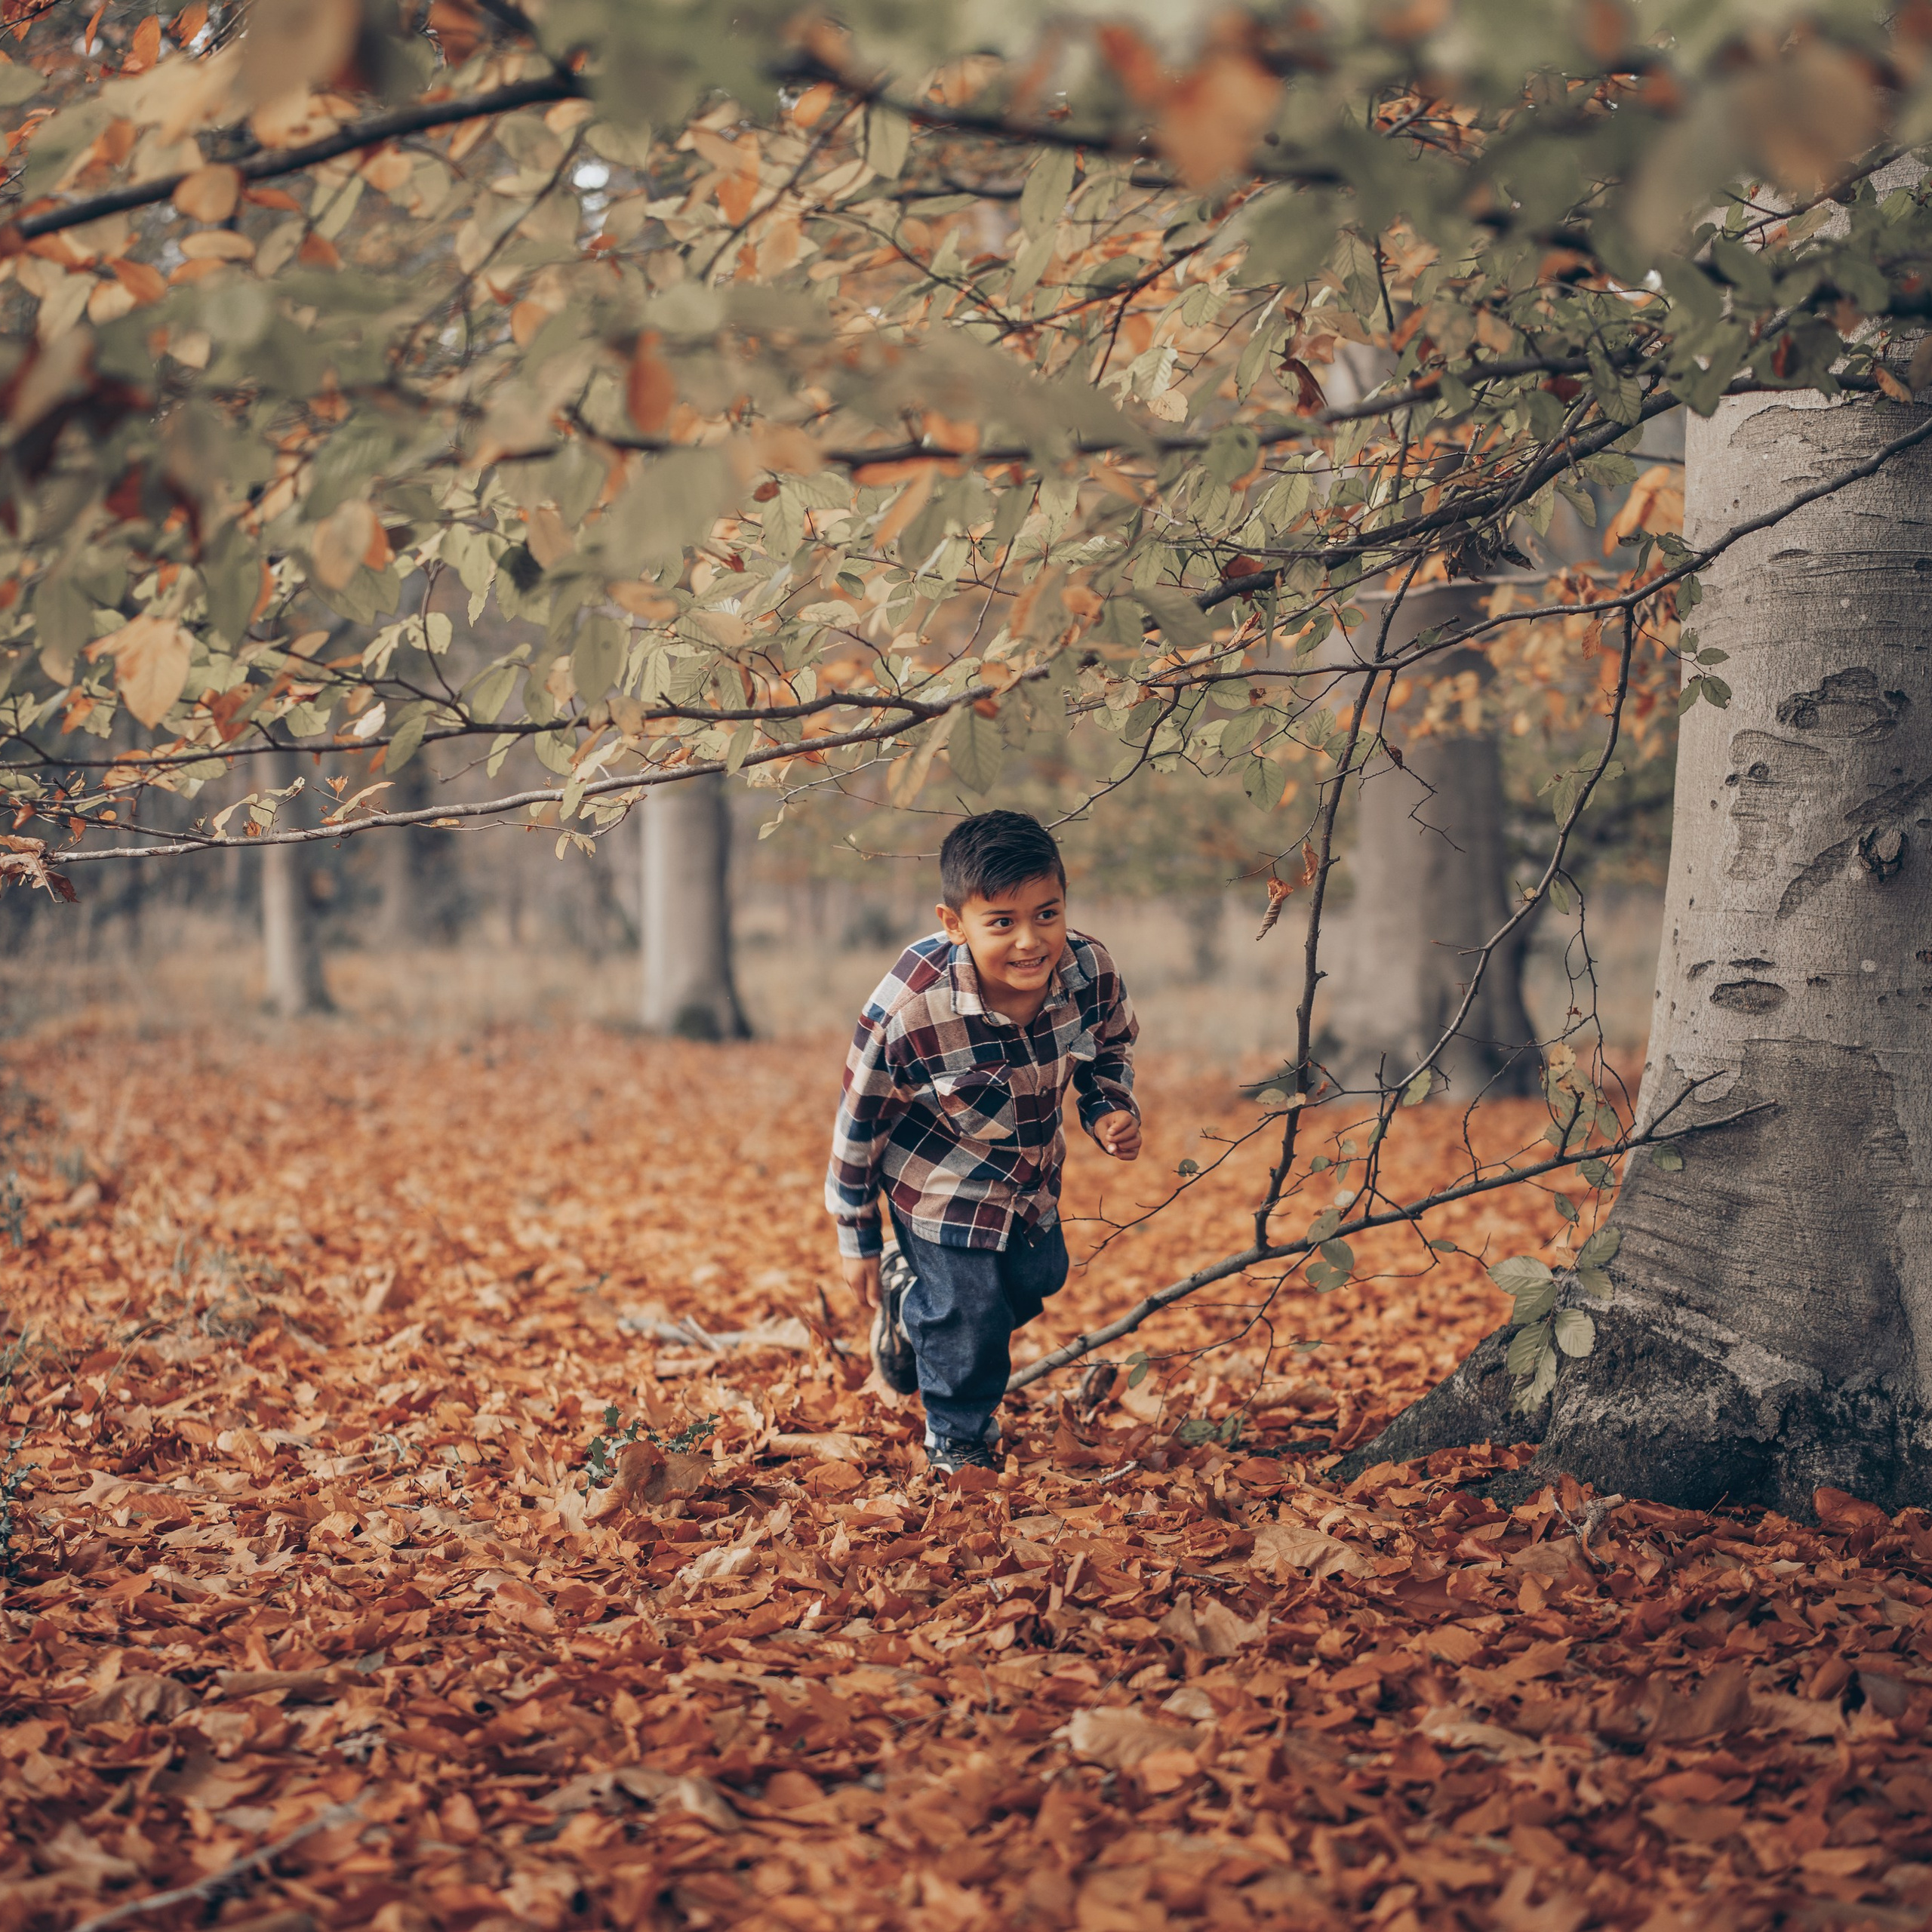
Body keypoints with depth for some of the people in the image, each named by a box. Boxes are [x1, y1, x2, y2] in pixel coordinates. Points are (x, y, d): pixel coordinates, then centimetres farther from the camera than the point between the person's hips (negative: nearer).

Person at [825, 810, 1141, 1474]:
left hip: (1032, 1175, 5)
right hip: (942, 1188, -5)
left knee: (1038, 1278, 26)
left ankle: (912, 1299, 55)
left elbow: (1109, 1048, 0)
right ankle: (957, 1442, 35)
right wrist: (857, 1242, -9)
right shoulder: (906, 1015, -37)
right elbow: (858, 1125, -20)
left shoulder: (1090, 972, -26)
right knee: (969, 1322, 3)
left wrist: (1111, 1111, -19)